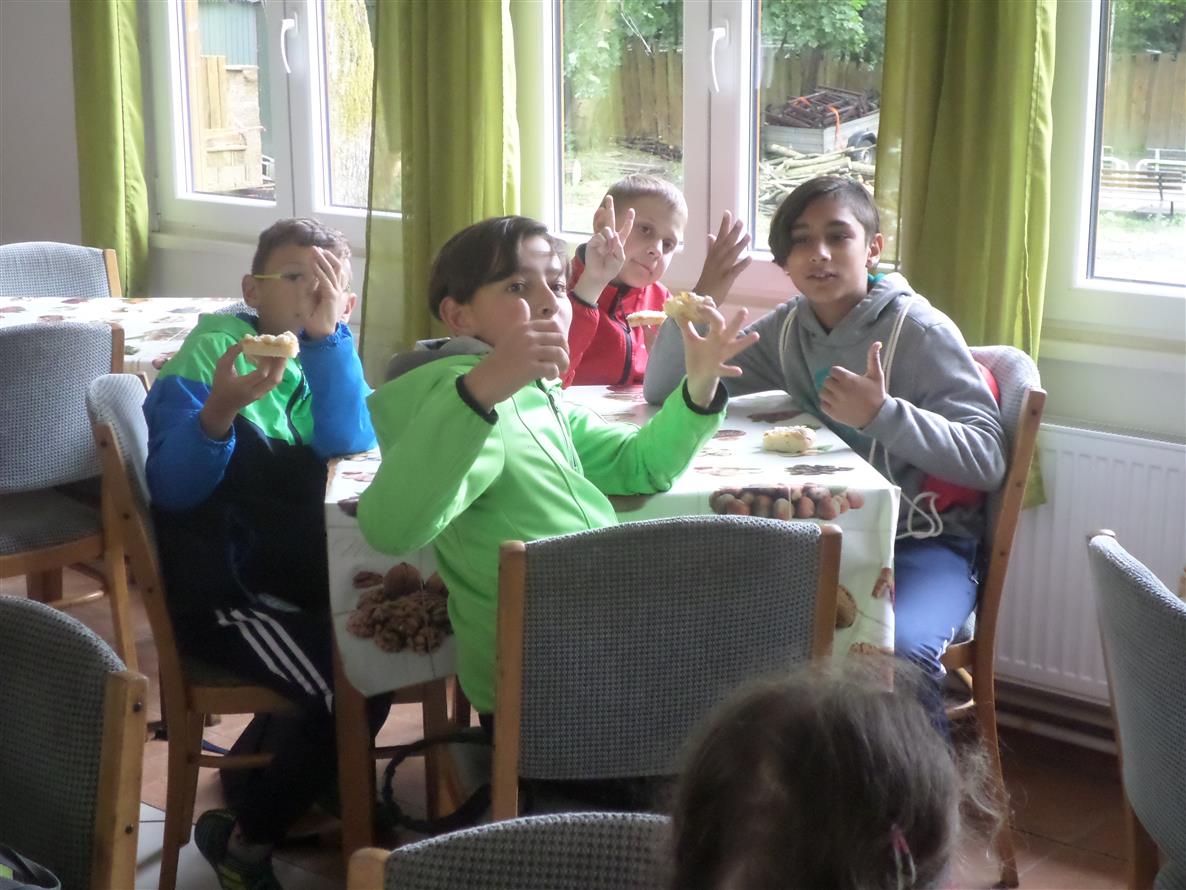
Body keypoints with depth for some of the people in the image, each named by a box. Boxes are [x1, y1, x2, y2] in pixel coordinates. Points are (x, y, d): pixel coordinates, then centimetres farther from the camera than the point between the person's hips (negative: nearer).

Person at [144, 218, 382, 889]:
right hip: (224, 591, -7)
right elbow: (173, 490, -19)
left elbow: (349, 445, -15)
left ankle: (266, 762, 20)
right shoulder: (209, 354, -9)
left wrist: (326, 329, -24)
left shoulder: (325, 355, 7)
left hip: (300, 576, 7)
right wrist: (220, 411, -38)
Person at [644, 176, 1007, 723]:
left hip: (924, 541, -5)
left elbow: (987, 460, -16)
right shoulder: (788, 329, 7)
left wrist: (883, 414, -29)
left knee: (896, 648, -35)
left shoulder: (919, 331, -8)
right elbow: (664, 392, 7)